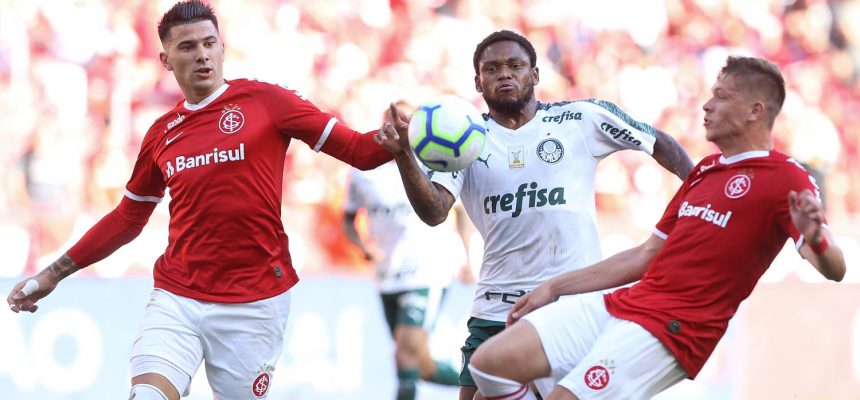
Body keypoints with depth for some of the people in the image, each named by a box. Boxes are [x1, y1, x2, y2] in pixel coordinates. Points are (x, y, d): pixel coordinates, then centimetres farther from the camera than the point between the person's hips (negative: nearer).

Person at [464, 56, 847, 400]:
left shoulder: (786, 178, -6)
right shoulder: (704, 171, 21)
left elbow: (833, 271, -16)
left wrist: (816, 241, -40)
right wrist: (554, 287, 25)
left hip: (673, 330, -8)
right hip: (622, 303, 9)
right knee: (491, 362, -5)